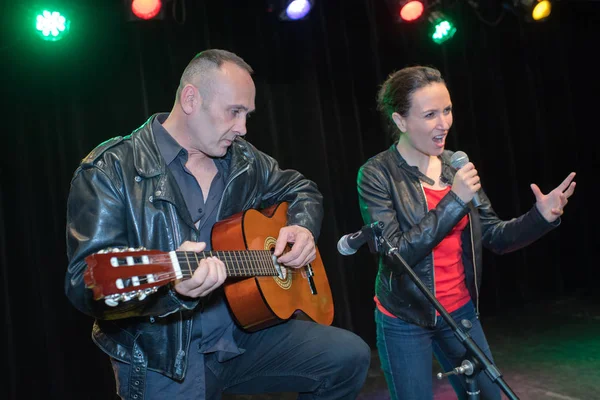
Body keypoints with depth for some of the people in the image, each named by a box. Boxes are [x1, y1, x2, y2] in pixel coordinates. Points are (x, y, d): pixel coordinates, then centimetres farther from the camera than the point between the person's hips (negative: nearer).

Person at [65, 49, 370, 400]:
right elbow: (85, 285, -19)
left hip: (243, 332, 5)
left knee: (351, 356, -3)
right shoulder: (111, 170, -11)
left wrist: (303, 228, -1)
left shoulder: (242, 158, 7)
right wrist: (169, 284, -38)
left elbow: (302, 190, 22)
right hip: (165, 361, -5)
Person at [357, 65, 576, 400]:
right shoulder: (377, 174, -15)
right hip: (405, 322, -5)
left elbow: (494, 236, 3)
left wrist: (541, 216, -15)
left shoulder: (456, 165, 0)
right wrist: (454, 200, -26)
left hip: (461, 311, 5)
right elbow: (395, 254, -23)